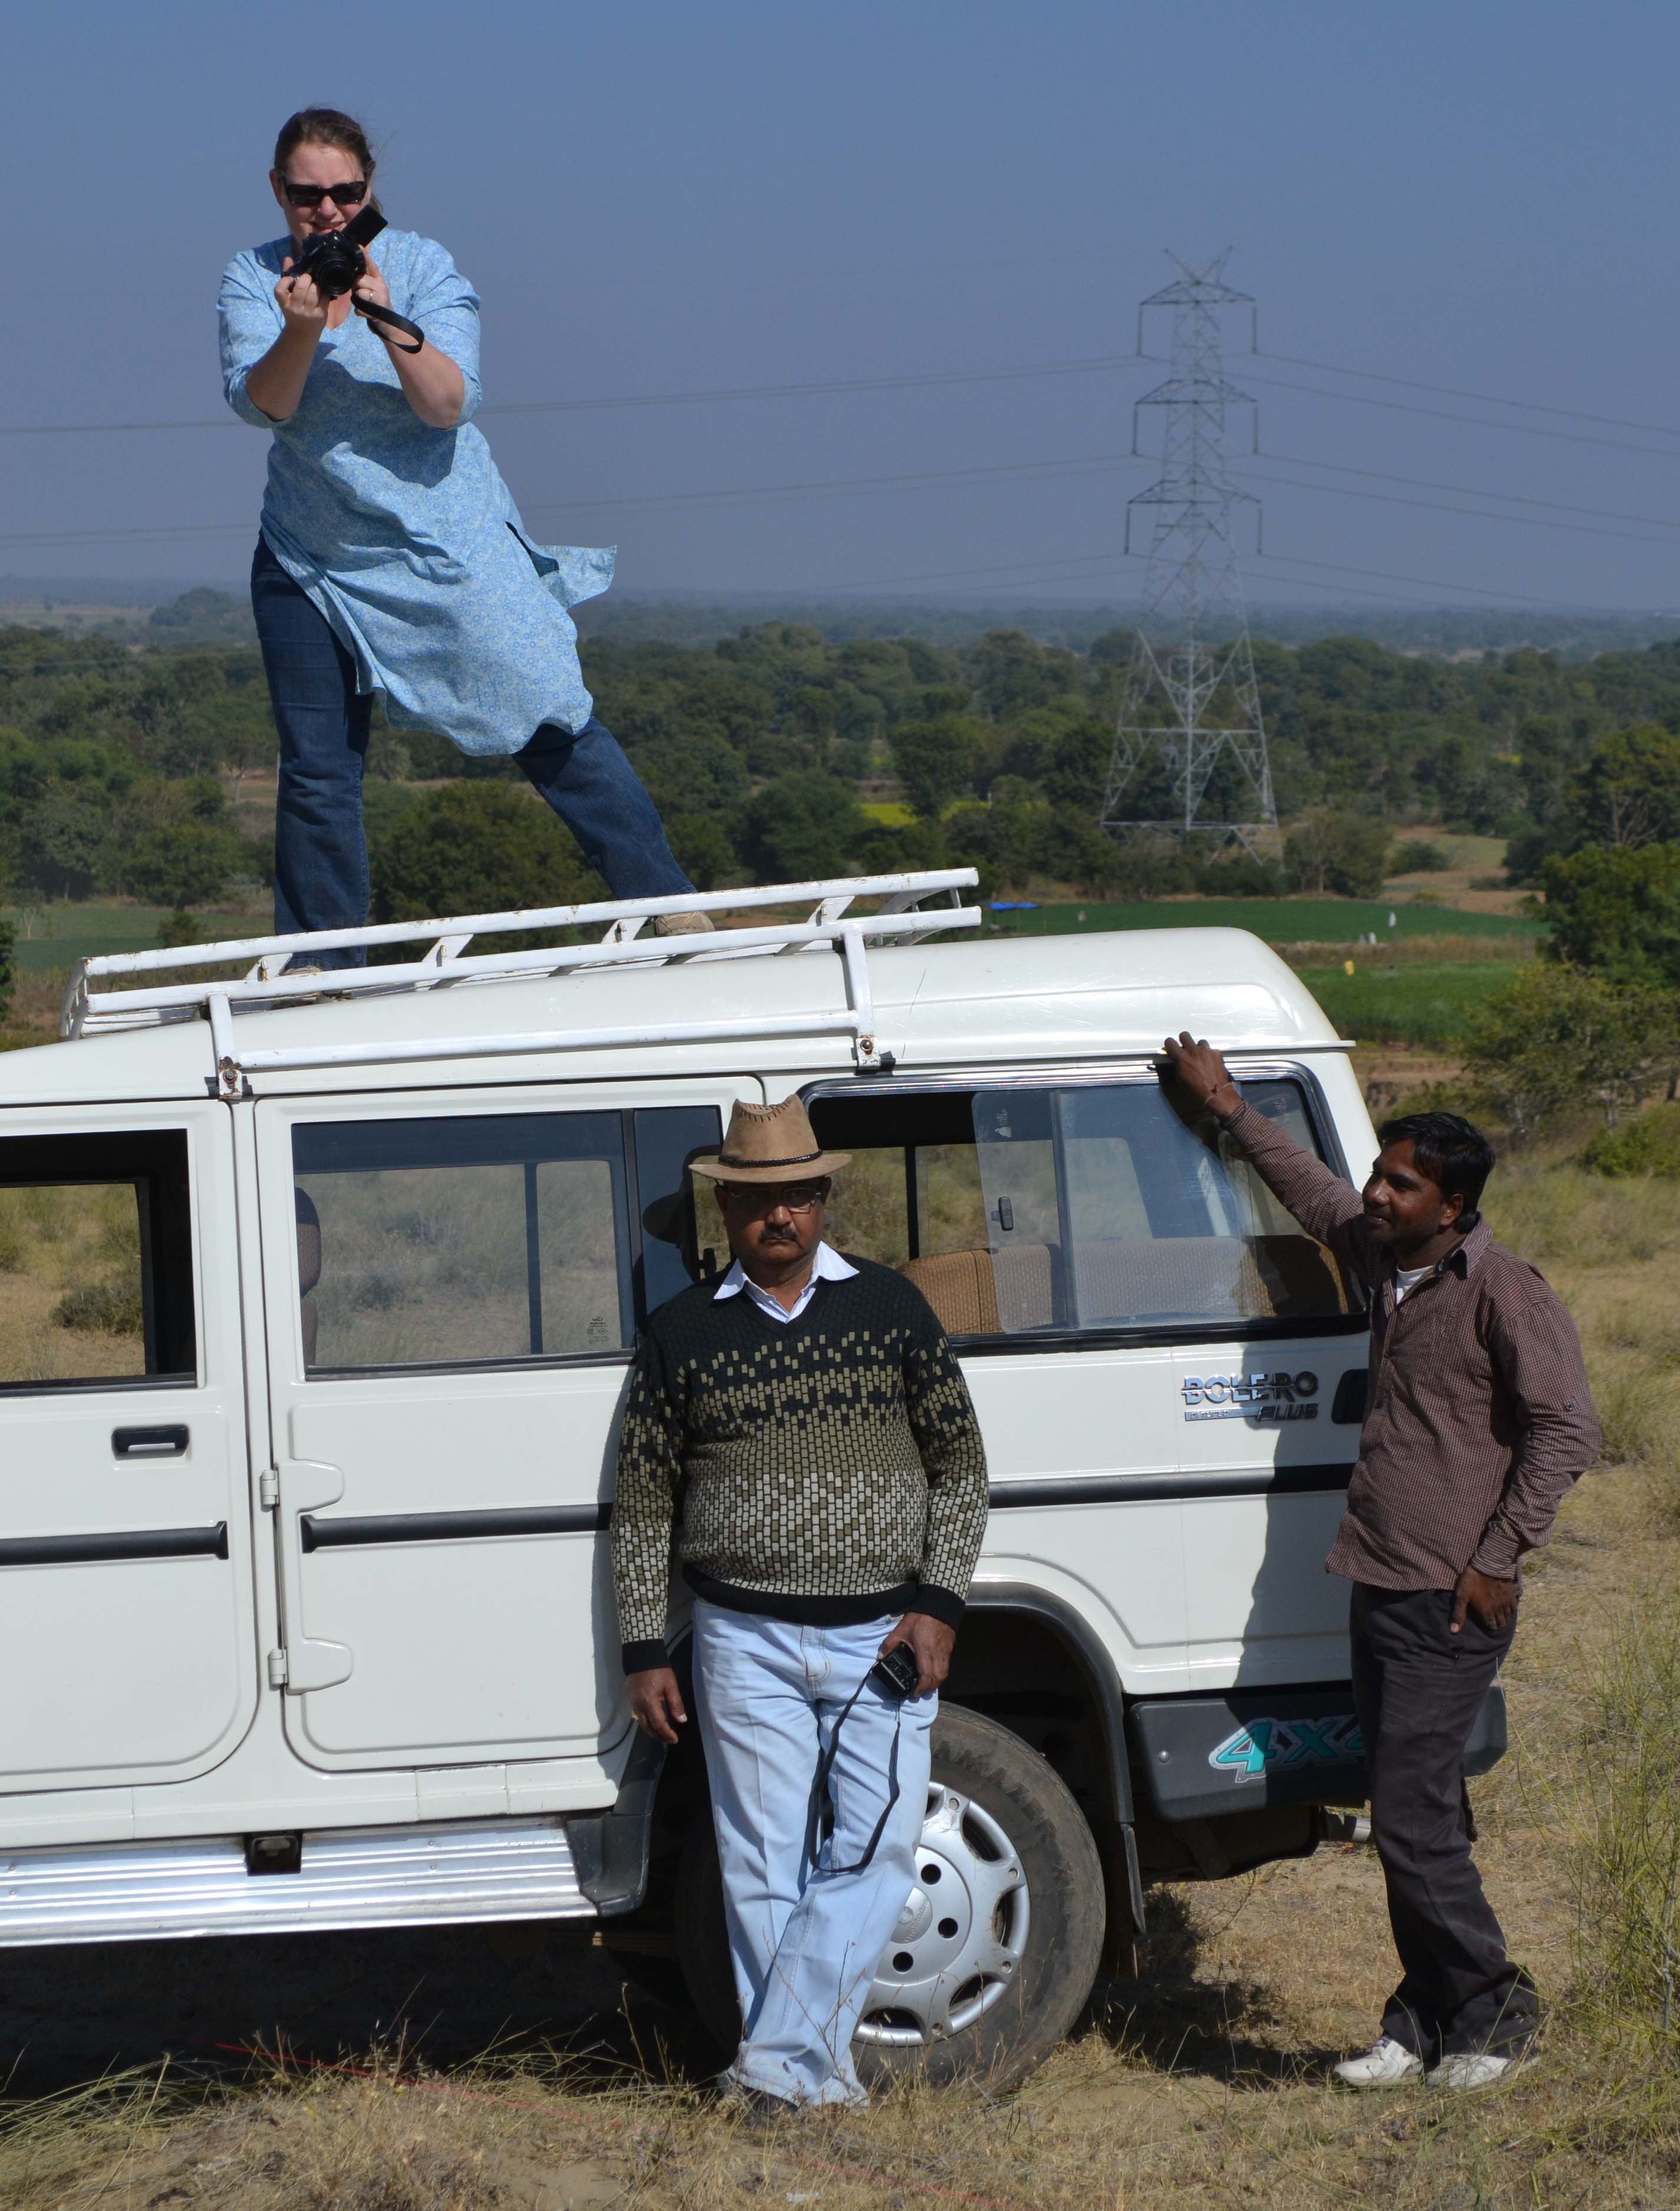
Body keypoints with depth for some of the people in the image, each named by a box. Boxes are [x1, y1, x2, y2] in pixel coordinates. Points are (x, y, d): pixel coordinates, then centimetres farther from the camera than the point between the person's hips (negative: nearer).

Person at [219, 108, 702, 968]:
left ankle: (668, 907, 3)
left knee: (553, 729, -6)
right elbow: (259, 402, -18)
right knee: (315, 771, 3)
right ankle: (319, 968, 15)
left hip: (447, 547, -2)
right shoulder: (252, 280, -3)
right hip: (310, 561, 2)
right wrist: (302, 330, -36)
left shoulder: (422, 266, -8)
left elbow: (447, 405, -18)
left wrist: (389, 322, -32)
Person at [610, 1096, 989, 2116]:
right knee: (767, 1870, 0)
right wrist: (645, 1651, 4)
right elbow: (643, 1503, 9)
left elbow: (961, 1464, 7)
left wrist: (940, 1604, -4)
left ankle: (776, 2059, -3)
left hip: (884, 1638, 0)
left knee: (875, 1857, -7)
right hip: (748, 1643, 0)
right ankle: (820, 2074, 9)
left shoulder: (891, 1306, 5)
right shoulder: (684, 1331, 5)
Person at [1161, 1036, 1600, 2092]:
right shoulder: (1385, 1260, 12)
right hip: (1379, 1589, 8)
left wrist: (1500, 1555, -15)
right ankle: (1426, 2026, 18)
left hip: (1450, 1606, -8)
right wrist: (1229, 1108, 38)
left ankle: (1495, 2007, 7)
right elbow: (1316, 1193, 32)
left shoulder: (1503, 1291, -11)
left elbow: (1568, 1430, -14)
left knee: (1412, 1819, -9)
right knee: (1416, 1819, 11)